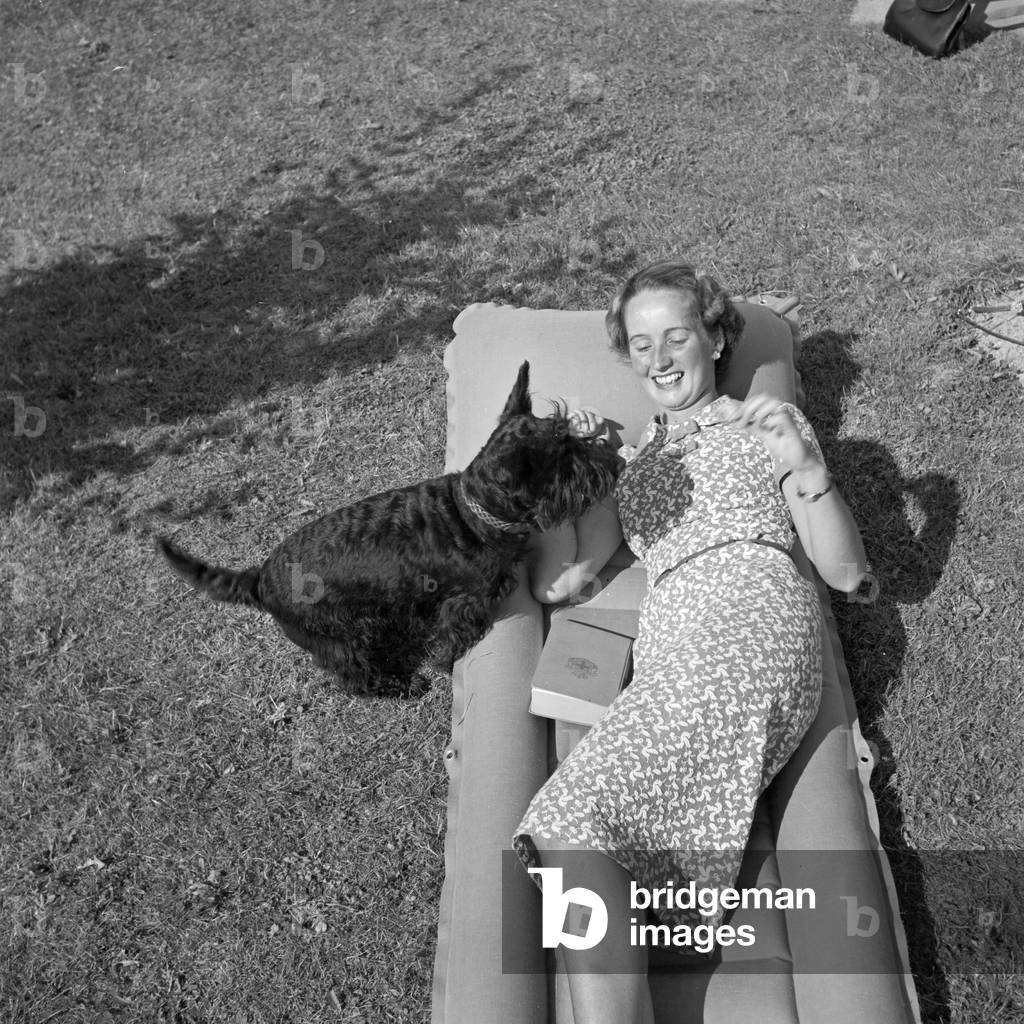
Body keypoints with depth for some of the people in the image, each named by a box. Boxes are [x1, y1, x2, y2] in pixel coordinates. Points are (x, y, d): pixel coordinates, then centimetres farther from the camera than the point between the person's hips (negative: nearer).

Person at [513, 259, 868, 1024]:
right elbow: (556, 581, 16)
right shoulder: (630, 461, 29)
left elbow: (847, 573, 8)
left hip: (750, 621, -5)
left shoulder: (765, 426, 17)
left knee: (573, 814, -24)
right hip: (672, 645, 5)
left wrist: (806, 463, -7)